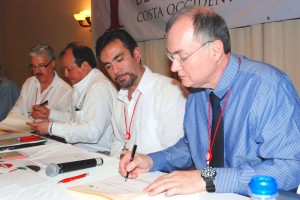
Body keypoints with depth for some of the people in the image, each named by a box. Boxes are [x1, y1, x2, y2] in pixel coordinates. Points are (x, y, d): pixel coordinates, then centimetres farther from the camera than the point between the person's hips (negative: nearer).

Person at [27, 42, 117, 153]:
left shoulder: (100, 87, -18)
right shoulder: (80, 87, 14)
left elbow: (92, 132, -26)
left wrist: (51, 127, -19)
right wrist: (49, 113, 14)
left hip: (99, 155, -8)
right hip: (79, 150, 8)